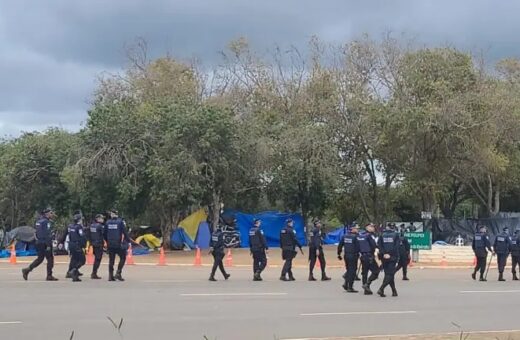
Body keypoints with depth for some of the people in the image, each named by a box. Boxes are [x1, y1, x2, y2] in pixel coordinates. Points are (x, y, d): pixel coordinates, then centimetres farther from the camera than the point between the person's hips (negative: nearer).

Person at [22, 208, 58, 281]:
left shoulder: (39, 220, 16)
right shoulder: (46, 222, -14)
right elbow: (46, 234, -20)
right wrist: (48, 245, -21)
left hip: (39, 242, 9)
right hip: (45, 243, -9)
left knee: (40, 259, 15)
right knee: (50, 259, -1)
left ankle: (27, 270, 8)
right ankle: (49, 276, 1)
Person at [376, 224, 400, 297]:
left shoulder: (382, 235, 6)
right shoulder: (396, 235, 0)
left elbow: (379, 245, -6)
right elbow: (396, 246, -9)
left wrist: (384, 253, -9)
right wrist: (390, 254, -9)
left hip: (384, 257, 3)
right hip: (393, 257, -3)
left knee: (388, 274, 13)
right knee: (390, 274, -3)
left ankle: (394, 291, 15)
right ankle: (381, 289, -21)